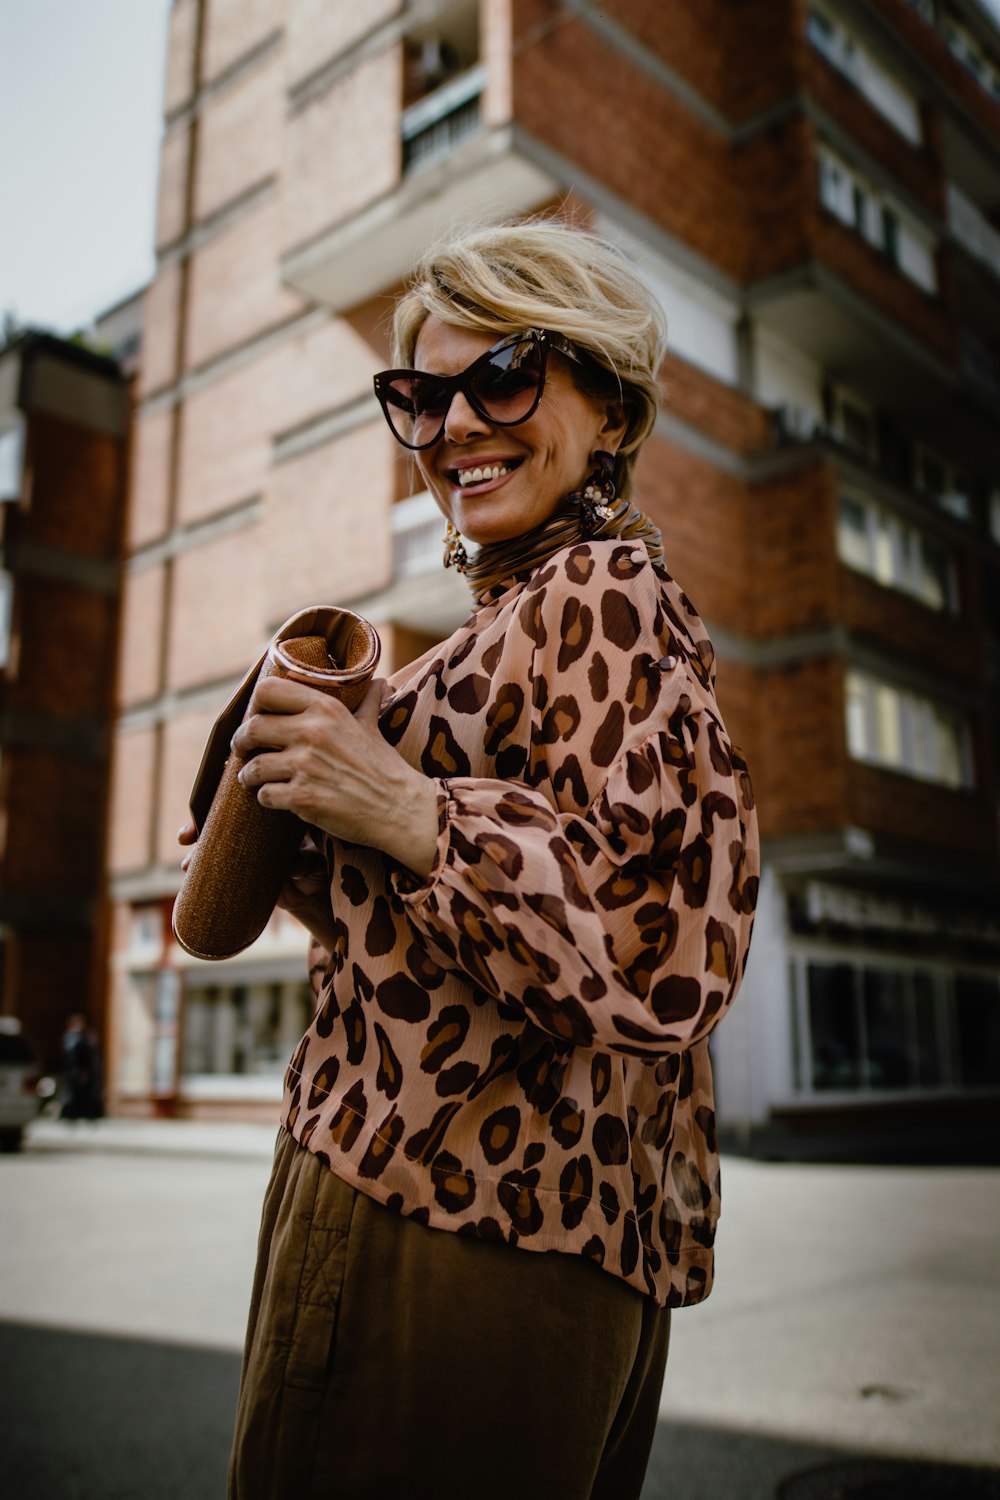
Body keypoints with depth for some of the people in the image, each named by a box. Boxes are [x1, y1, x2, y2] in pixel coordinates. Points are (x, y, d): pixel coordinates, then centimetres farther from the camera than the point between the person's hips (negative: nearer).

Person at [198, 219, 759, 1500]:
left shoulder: (599, 592, -12)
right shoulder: (536, 610, 18)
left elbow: (667, 963, -22)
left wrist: (412, 816, -24)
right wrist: (303, 855, 11)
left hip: (444, 1223, -10)